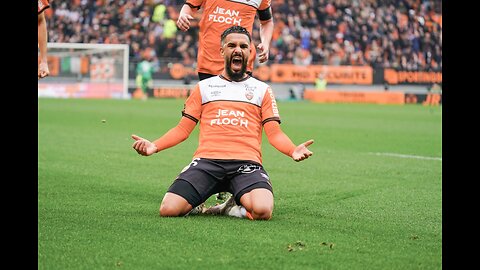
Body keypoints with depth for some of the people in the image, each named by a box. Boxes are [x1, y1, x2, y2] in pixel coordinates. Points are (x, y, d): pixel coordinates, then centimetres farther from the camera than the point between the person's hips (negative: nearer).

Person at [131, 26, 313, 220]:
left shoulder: (262, 89, 18)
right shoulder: (203, 87, 20)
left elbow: (274, 133, 10)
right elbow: (183, 129, 17)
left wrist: (293, 150, -12)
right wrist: (154, 146, 0)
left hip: (247, 162, -1)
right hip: (207, 160, 1)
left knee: (262, 210, -33)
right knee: (168, 210, -24)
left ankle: (235, 207, 3)